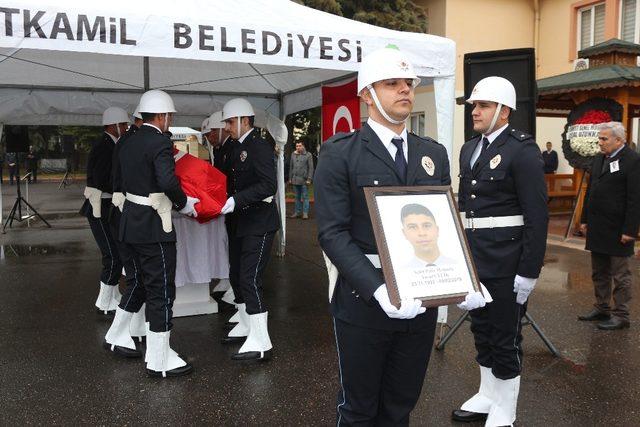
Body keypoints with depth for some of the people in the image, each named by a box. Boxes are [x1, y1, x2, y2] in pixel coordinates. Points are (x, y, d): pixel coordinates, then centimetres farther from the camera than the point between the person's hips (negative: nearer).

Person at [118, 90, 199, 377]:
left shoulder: (128, 143, 12)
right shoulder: (160, 142, -15)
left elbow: (124, 183, 14)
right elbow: (167, 181, -29)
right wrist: (183, 204, -12)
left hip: (131, 224, 9)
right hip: (154, 227, -9)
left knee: (150, 286, 19)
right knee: (162, 291, 0)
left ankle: (154, 348, 30)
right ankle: (159, 361, 9)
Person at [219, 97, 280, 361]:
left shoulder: (259, 147, -13)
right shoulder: (237, 148, 13)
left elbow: (268, 186, -23)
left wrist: (237, 200, -28)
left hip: (259, 223, -9)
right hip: (239, 223, 9)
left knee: (250, 279, -11)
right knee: (236, 276, 15)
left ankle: (260, 343, -5)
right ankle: (246, 325, 32)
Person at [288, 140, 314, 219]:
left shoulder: (308, 155, -2)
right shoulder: (293, 155, 11)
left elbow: (311, 168, -4)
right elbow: (291, 167, 16)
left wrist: (309, 179, -10)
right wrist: (290, 178, 13)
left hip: (304, 180, -4)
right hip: (295, 180, 4)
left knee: (305, 197, -1)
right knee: (297, 197, 11)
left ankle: (305, 213, 2)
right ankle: (297, 212, 17)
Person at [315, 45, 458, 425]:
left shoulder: (434, 154, 10)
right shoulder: (340, 153, -6)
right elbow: (333, 233, -13)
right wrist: (379, 289, -25)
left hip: (420, 300, 4)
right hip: (363, 302, -4)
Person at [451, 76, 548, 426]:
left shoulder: (523, 149, -12)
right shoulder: (469, 148, 11)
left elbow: (537, 216, -15)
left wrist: (528, 273, -17)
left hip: (505, 265, -7)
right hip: (473, 260, 7)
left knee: (505, 340, 6)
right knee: (481, 332, 19)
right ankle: (487, 396, 37)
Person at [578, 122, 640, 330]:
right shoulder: (599, 159, 12)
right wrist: (585, 219, 14)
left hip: (617, 231, -8)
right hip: (597, 228, 8)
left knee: (620, 275, 3)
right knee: (599, 273, 17)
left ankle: (621, 315, 13)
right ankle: (602, 308, 29)